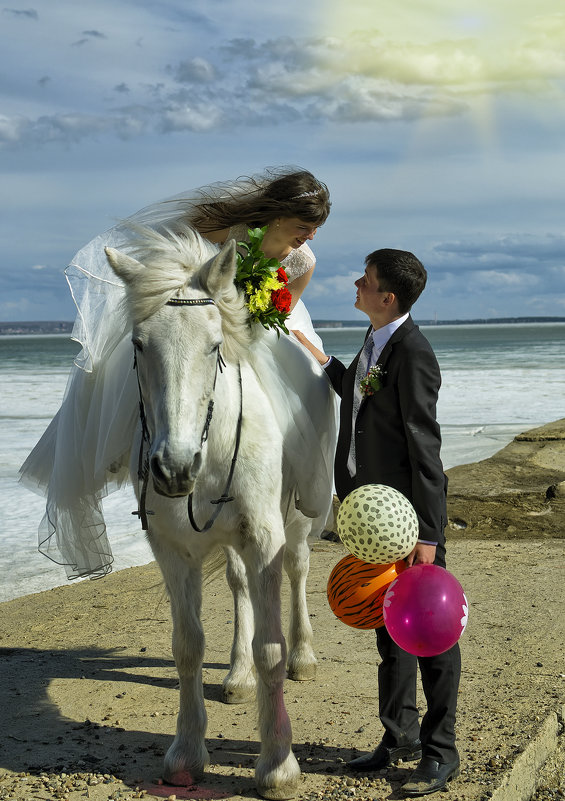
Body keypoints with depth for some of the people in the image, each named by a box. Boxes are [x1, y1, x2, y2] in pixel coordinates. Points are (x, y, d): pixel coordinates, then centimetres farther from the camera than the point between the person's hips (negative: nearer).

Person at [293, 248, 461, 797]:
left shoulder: (412, 352, -19)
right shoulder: (376, 342, 8)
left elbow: (425, 447, -21)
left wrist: (427, 533, -22)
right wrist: (322, 362, 22)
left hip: (409, 510, -9)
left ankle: (439, 751, 14)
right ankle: (401, 737, 30)